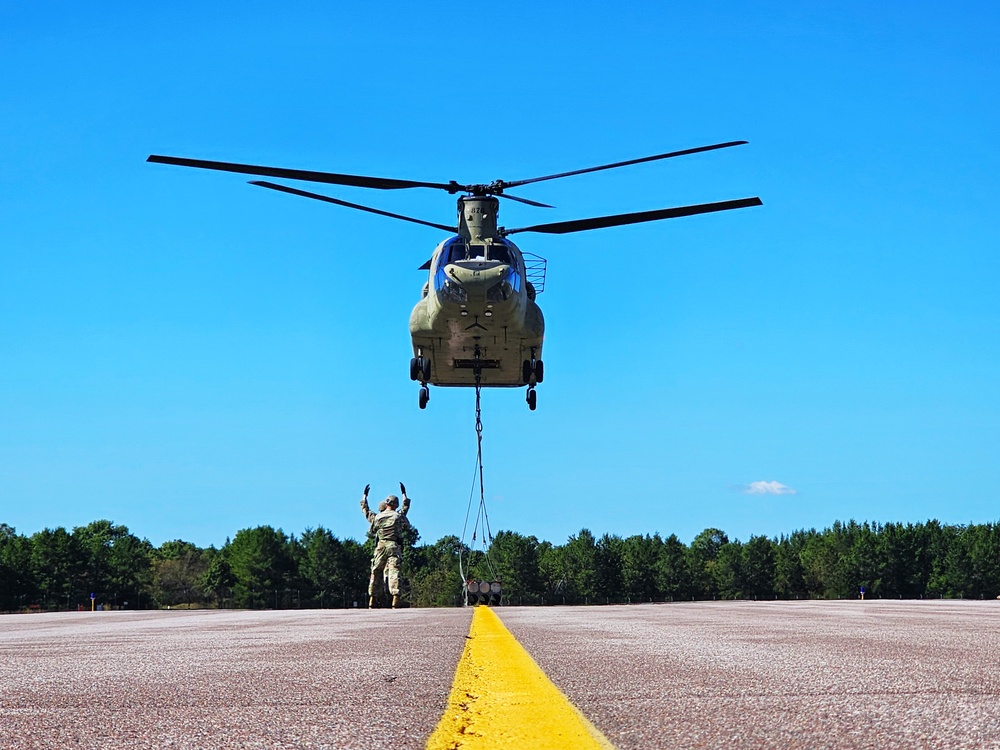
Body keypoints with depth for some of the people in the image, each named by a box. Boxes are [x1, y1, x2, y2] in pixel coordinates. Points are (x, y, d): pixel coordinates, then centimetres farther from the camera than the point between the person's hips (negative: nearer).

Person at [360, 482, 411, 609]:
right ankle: (395, 602, -21)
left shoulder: (377, 517, 6)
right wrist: (404, 493, 40)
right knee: (394, 573, -8)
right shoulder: (399, 516, 5)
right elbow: (406, 506, 26)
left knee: (376, 573, 10)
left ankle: (371, 603, 11)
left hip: (380, 547, 1)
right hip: (394, 547, -1)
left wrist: (365, 495, 36)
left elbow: (365, 510, 23)